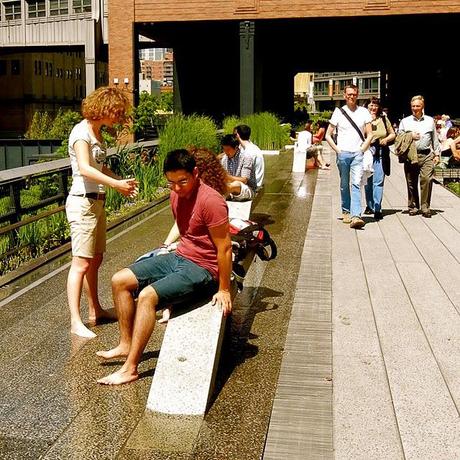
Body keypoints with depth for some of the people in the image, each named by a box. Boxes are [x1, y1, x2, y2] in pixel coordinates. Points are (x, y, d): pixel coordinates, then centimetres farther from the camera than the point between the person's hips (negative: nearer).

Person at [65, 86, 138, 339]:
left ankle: (95, 310, 26)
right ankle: (75, 322, -7)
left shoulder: (96, 133, 14)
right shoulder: (81, 131, -13)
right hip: (82, 202, -10)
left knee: (95, 259, 15)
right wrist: (116, 184, -30)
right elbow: (85, 169, -26)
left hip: (97, 202, 10)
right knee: (81, 262, -9)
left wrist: (121, 182, 7)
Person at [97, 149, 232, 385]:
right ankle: (126, 344, 13)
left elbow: (224, 248, -19)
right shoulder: (177, 195, 5)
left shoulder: (210, 201, -22)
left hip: (202, 270, -9)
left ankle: (130, 368, -18)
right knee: (120, 281, 2)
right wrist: (168, 244, 16)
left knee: (147, 296, -27)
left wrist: (223, 290, -15)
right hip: (178, 258, 9)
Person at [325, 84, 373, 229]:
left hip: (358, 154, -1)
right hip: (343, 153, 1)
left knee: (356, 184, -12)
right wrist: (337, 150, -1)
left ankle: (355, 216, -21)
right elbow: (328, 135, 8)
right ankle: (346, 212, 23)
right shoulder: (338, 112, 6)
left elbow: (369, 135, 10)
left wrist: (362, 150, -1)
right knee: (344, 185, 8)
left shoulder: (364, 112, 8)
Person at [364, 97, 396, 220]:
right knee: (368, 181, 9)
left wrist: (386, 139, 0)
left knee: (378, 181, -8)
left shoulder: (384, 119, 11)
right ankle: (369, 205, 25)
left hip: (380, 154, 0)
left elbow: (393, 134, 18)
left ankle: (377, 209, -8)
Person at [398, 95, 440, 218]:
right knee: (411, 182, 5)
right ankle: (413, 206, 17)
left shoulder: (430, 120, 15)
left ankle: (425, 207, -7)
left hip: (427, 155, 0)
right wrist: (410, 136, -5)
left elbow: (435, 139, 17)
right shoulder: (405, 121, 12)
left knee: (427, 179, -15)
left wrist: (437, 154, 13)